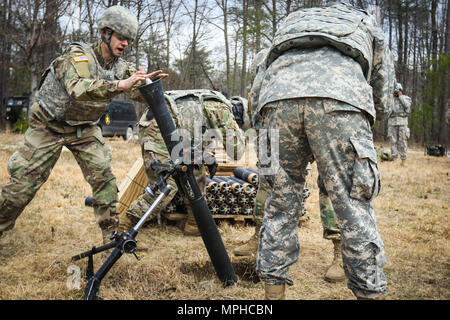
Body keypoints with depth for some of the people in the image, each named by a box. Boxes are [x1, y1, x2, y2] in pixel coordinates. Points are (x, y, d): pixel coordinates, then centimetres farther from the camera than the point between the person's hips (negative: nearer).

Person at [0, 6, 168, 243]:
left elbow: (140, 95, -7)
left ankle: (111, 236, 3)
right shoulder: (78, 56, -24)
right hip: (49, 126, -4)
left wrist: (148, 82, -30)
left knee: (103, 177, -7)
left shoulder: (121, 67, -5)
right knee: (25, 182, -3)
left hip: (84, 129, 5)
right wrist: (119, 85, -55)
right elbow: (78, 88, -43)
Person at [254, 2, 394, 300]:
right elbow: (382, 103, 34)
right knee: (354, 203, 3)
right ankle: (369, 289, 6)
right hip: (340, 96, -2)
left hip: (277, 96, 3)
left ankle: (274, 288, 16)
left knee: (280, 202, 12)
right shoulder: (369, 26, 37)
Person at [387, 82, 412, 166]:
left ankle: (403, 160, 1)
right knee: (393, 141, -1)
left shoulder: (406, 98, 9)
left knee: (403, 141, -3)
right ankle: (394, 159, 2)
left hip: (402, 122, -1)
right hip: (392, 122, 2)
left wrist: (400, 96, -6)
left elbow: (407, 105, -10)